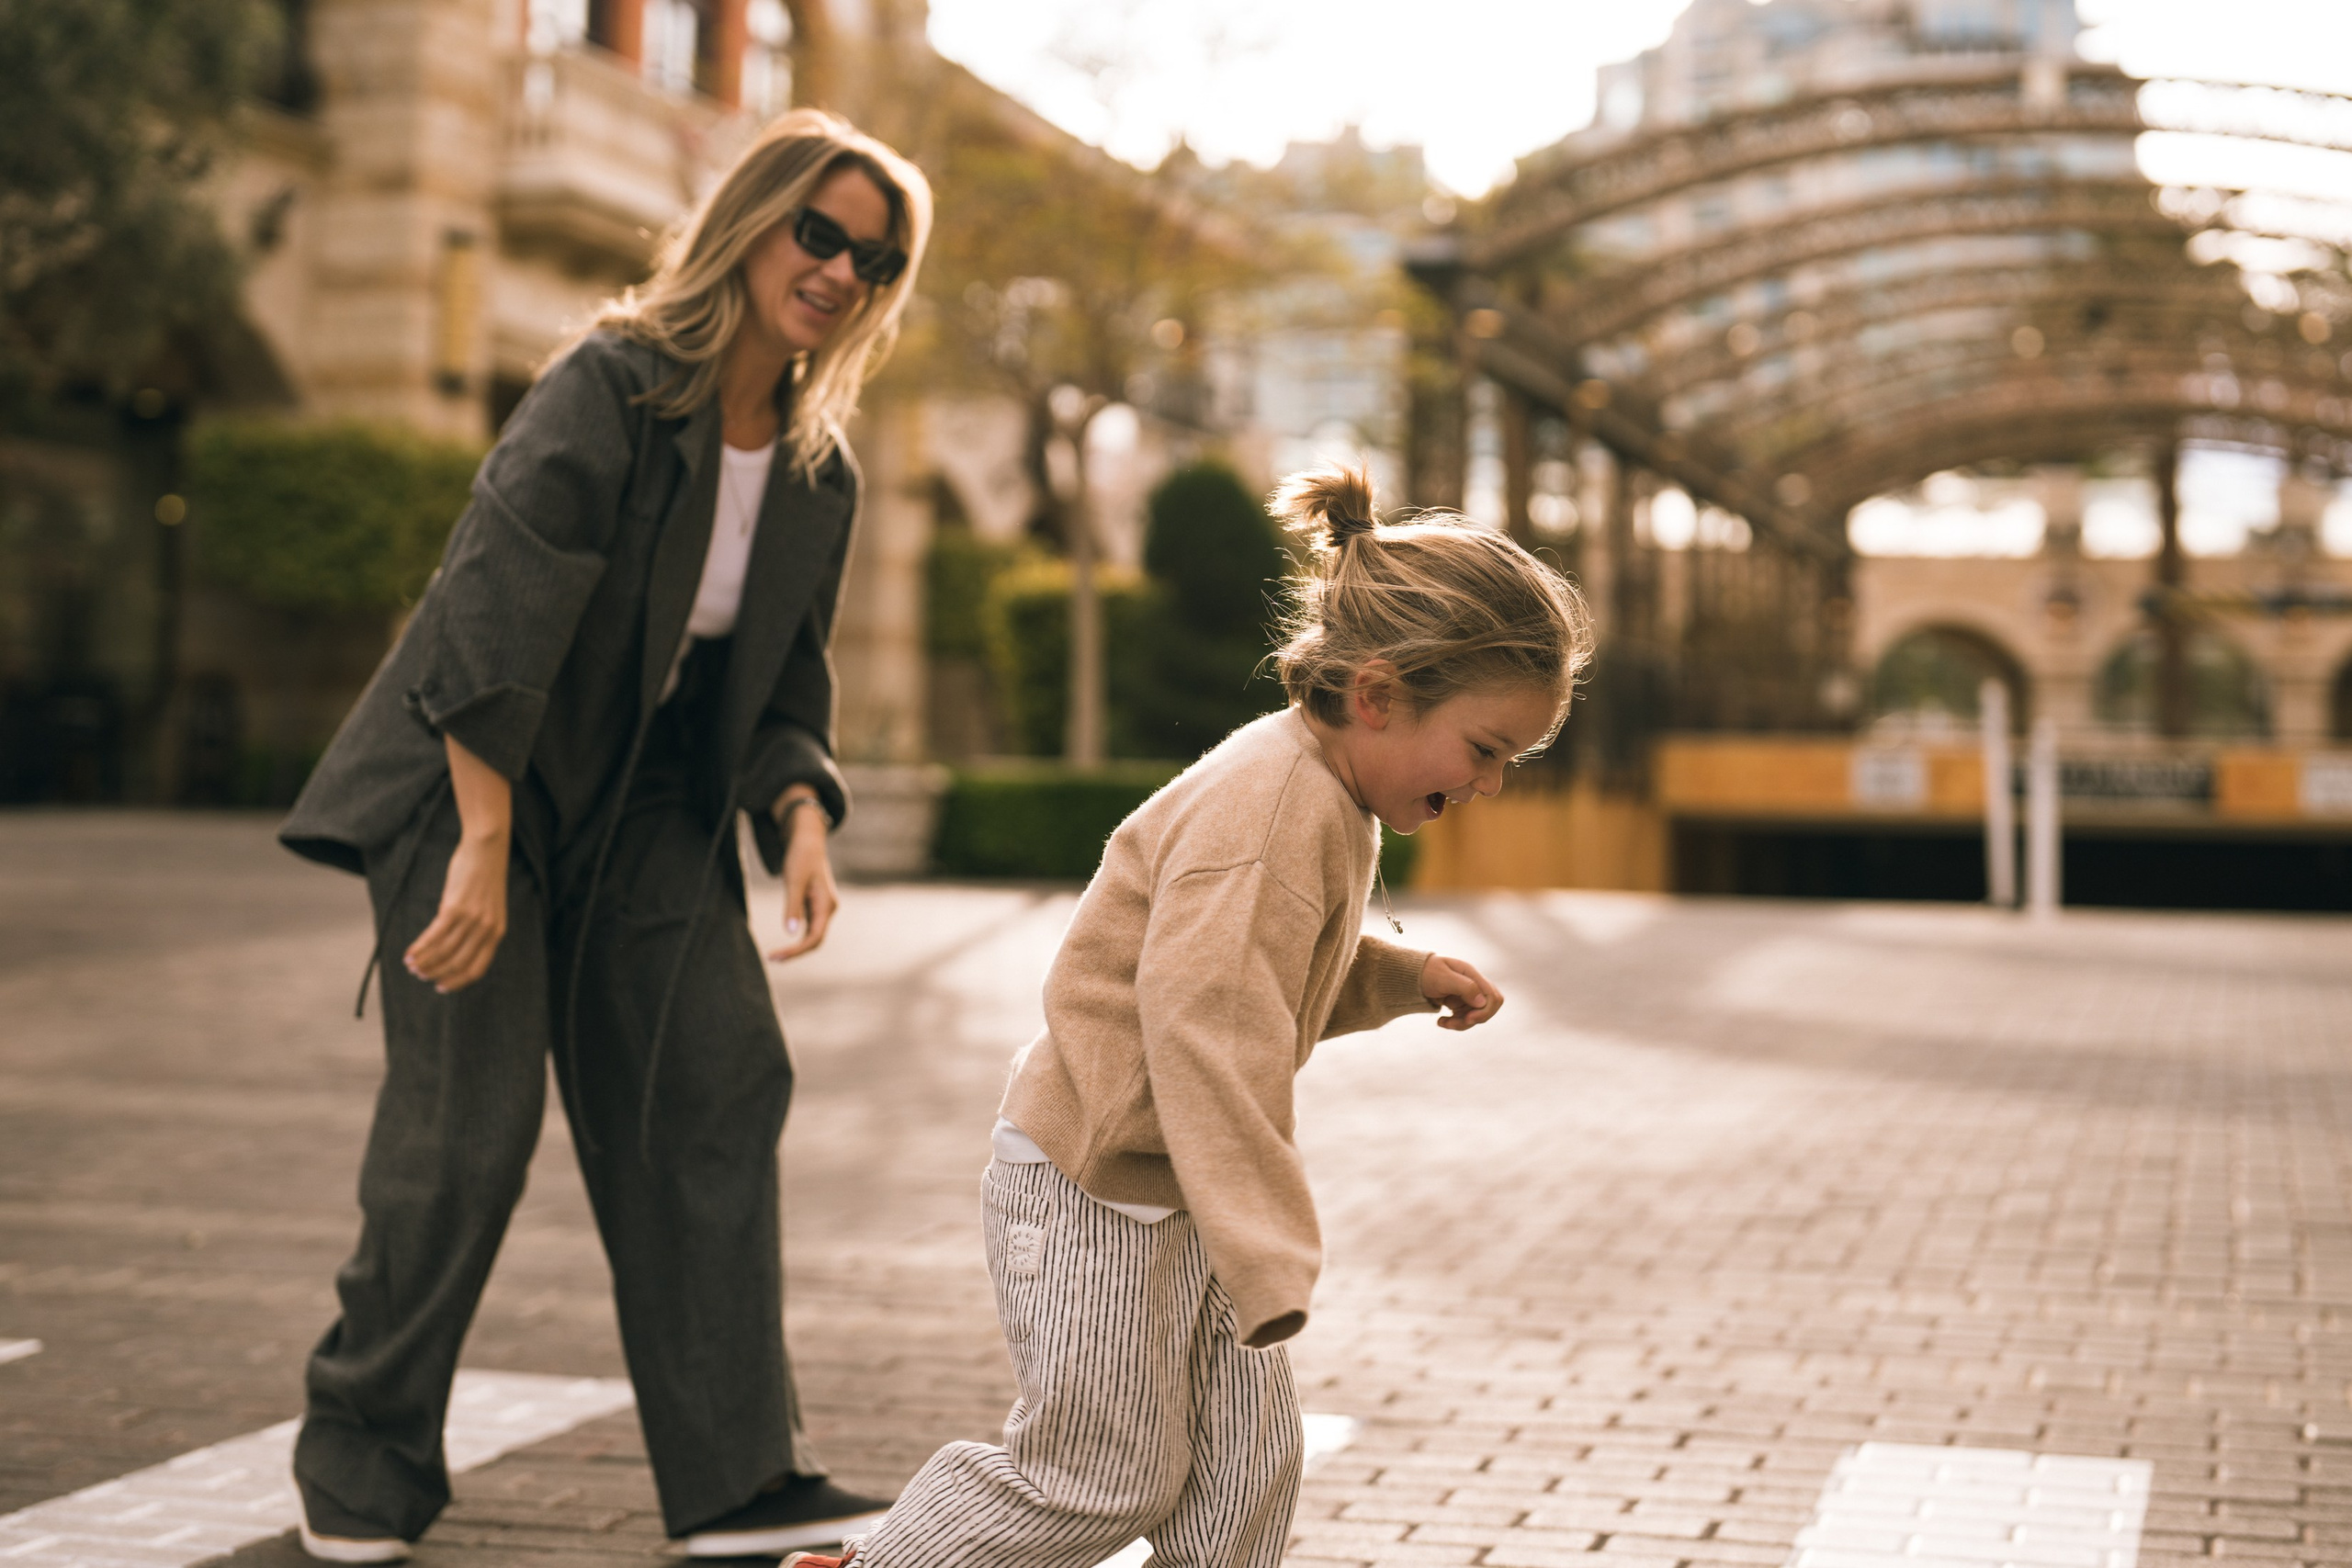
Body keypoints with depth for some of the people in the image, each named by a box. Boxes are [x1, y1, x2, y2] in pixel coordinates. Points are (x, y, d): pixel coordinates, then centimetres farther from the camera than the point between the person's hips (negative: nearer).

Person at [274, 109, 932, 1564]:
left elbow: (785, 680, 10)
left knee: (722, 1082, -3)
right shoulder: (607, 393, -19)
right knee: (470, 1120, -7)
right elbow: (490, 623, -25)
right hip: (473, 786, -6)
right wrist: (483, 851, -29)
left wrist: (801, 817, -8)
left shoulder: (820, 474, 2)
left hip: (648, 805, 7)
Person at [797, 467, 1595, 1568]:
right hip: (1092, 1186, -10)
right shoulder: (1267, 812, -27)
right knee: (1103, 1475, 4)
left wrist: (1407, 979, 4)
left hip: (1177, 1191, 10)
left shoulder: (1321, 798, 6)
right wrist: (1267, 1264, -34)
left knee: (1245, 1449, 9)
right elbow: (1208, 1033, -33)